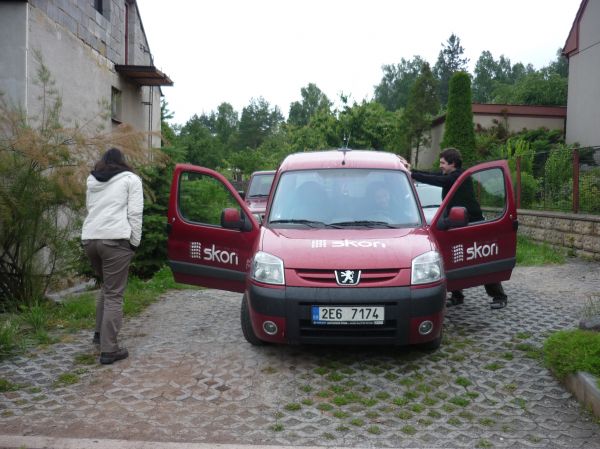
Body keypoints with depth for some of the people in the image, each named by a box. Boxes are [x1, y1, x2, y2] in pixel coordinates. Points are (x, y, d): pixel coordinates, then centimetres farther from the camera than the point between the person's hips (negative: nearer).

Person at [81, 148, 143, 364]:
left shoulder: (92, 180, 24)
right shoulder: (130, 178, 7)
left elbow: (89, 209, 21)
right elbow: (134, 213, -1)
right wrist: (135, 241, 2)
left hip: (89, 238, 6)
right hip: (115, 240, -6)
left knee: (106, 286, 26)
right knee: (114, 294, -2)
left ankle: (100, 333, 30)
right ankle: (109, 350, -2)